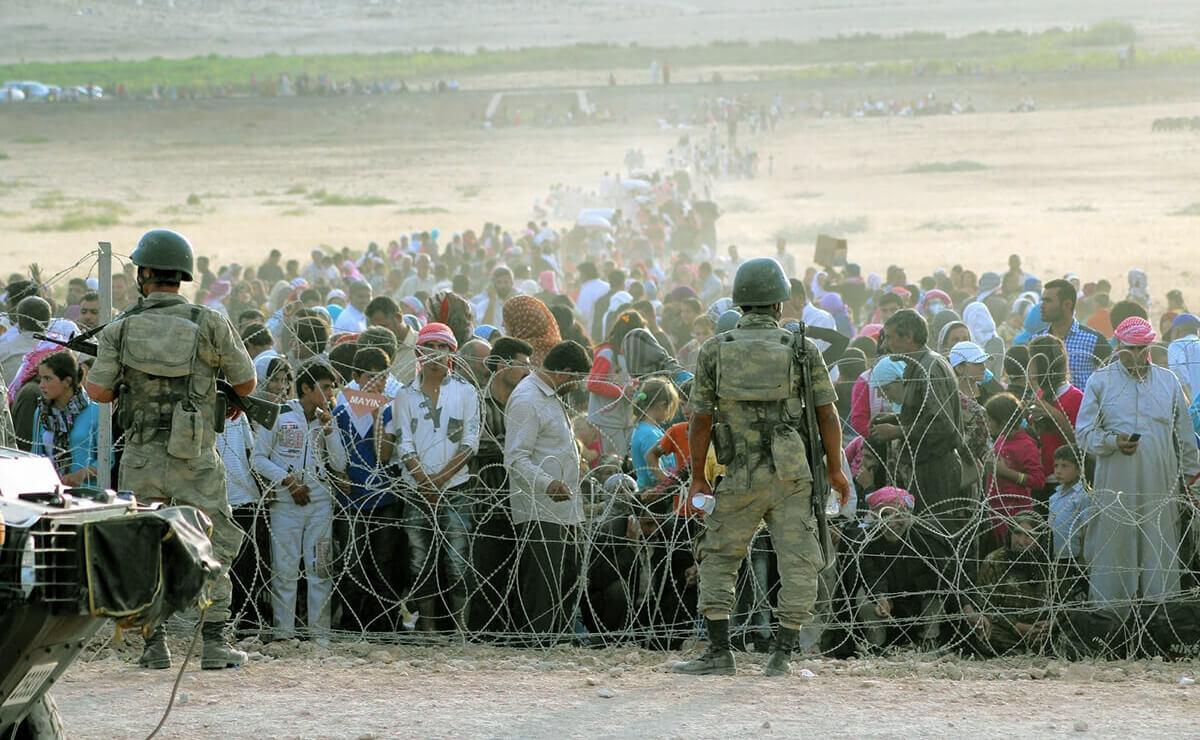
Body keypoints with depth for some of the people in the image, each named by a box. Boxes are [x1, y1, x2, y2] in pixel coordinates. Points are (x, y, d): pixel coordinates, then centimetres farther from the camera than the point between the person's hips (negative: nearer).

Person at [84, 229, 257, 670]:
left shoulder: (120, 330, -1)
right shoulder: (209, 324, -5)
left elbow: (98, 392, -2)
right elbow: (246, 383, 2)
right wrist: (230, 401, 24)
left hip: (141, 460, 2)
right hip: (195, 459, -1)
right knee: (214, 547, 6)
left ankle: (155, 646, 8)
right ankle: (213, 644, 0)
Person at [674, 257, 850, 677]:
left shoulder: (714, 351, 2)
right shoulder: (803, 350, 1)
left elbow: (701, 420, 2)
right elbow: (827, 414, 1)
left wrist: (698, 477, 11)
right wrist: (835, 469, 11)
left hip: (740, 477, 1)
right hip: (793, 476, -1)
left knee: (718, 560, 12)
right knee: (798, 565, 6)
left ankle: (719, 653, 6)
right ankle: (783, 654, 3)